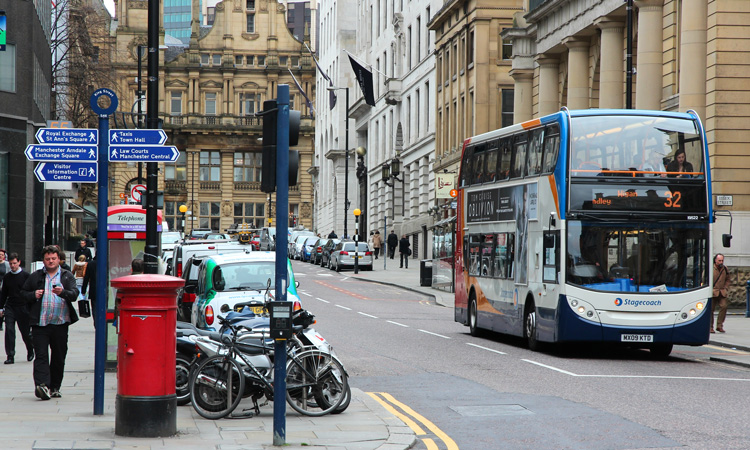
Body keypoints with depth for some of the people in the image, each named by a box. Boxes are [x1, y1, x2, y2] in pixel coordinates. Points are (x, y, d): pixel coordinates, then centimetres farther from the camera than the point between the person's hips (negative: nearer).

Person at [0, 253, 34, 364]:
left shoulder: (26, 275, -2)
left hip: (23, 307, -3)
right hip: (10, 307, 3)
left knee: (25, 331, 5)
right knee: (9, 330, -8)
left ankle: (30, 350, 31)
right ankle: (10, 356, -5)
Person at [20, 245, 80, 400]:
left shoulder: (67, 276, 8)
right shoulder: (35, 277, 11)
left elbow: (74, 294, -5)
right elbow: (23, 293, 18)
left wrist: (62, 292, -26)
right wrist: (33, 295, -3)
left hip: (60, 323, 1)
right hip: (40, 323, -1)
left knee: (59, 357, 6)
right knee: (41, 355, -11)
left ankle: (55, 387, 17)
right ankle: (42, 385, -22)